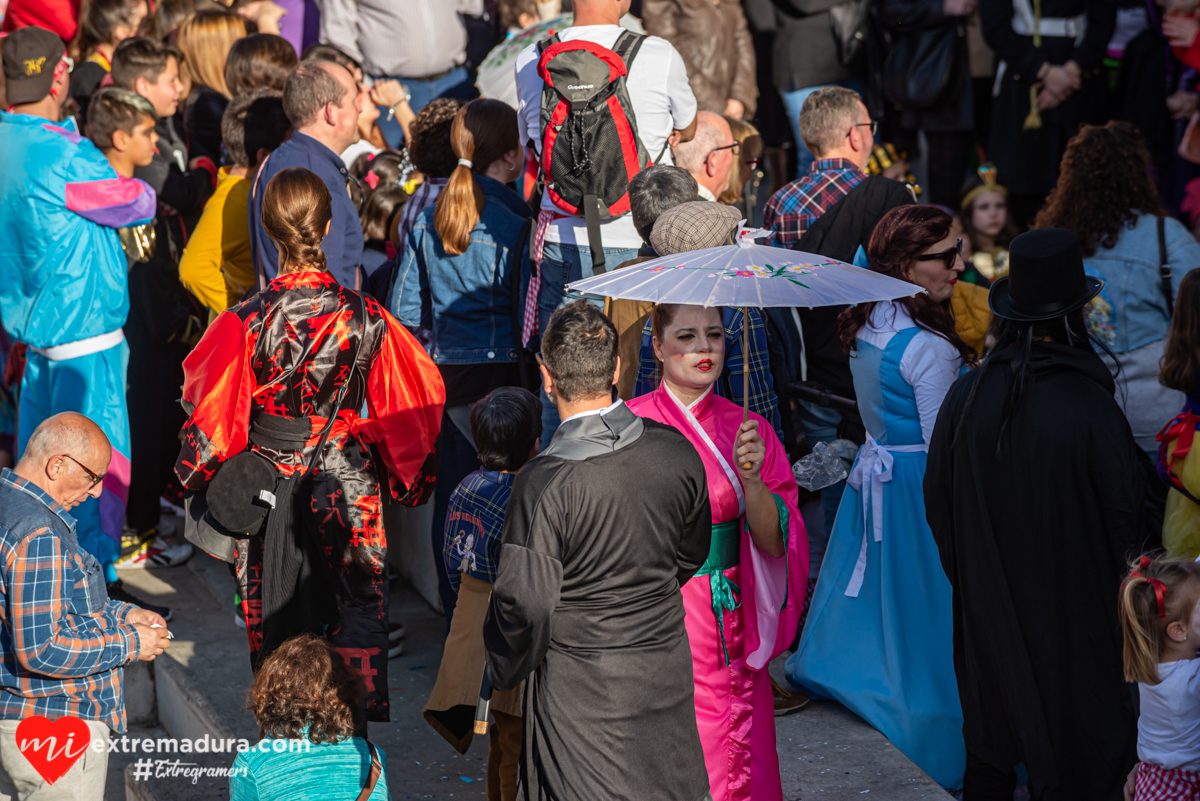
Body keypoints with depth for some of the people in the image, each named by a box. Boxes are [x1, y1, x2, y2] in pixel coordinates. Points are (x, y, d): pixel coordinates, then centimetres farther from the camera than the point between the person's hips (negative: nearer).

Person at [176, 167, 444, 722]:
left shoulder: (245, 322, -18)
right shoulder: (365, 317, -14)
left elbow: (214, 410, -9)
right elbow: (404, 404, -4)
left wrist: (199, 478, 9)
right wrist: (408, 479, 13)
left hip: (267, 477, 0)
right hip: (346, 478, 0)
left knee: (274, 613, 18)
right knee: (359, 604, 13)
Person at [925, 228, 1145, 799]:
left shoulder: (967, 395, -12)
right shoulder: (1091, 410, -24)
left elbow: (937, 498, 0)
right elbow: (1124, 516, -13)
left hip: (986, 608, 4)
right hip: (1070, 613, -4)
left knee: (989, 751, 19)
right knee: (1072, 755, 11)